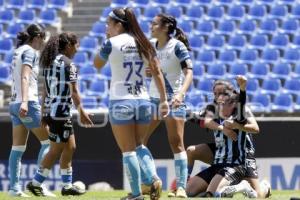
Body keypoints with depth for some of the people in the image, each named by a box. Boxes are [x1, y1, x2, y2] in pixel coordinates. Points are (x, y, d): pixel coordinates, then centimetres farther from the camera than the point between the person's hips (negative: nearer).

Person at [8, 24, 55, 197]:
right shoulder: (30, 52, -8)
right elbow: (25, 77, -21)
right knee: (48, 142, -2)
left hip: (15, 104, 9)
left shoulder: (18, 51, 17)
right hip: (29, 103, -9)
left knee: (18, 148, 5)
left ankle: (14, 187, 1)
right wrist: (25, 101, -31)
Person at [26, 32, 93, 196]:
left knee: (70, 147, 13)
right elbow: (74, 91, -15)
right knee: (56, 151, -1)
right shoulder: (67, 63, -12)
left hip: (50, 110, 9)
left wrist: (44, 113, 17)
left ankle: (67, 185, 14)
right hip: (61, 112, -9)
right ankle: (36, 183, 2)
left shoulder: (49, 62, 12)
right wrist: (81, 112, -12)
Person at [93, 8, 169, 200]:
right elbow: (157, 72, 5)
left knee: (128, 150, 4)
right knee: (138, 145, 20)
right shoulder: (143, 44, 7)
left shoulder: (112, 43, -6)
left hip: (121, 102, -5)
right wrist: (164, 99, 8)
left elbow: (97, 64, 10)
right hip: (143, 101, 5)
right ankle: (154, 178, -3)